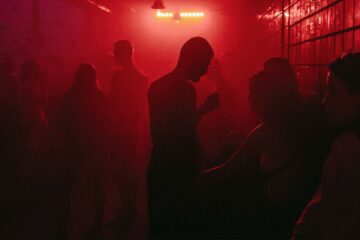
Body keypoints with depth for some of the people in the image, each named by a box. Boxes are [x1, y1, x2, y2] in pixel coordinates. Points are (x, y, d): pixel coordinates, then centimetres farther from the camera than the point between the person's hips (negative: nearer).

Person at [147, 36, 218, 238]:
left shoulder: (188, 88, 12)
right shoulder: (160, 88, -13)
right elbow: (160, 135, -21)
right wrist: (202, 110, -21)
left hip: (185, 171, 8)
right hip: (165, 174, -8)